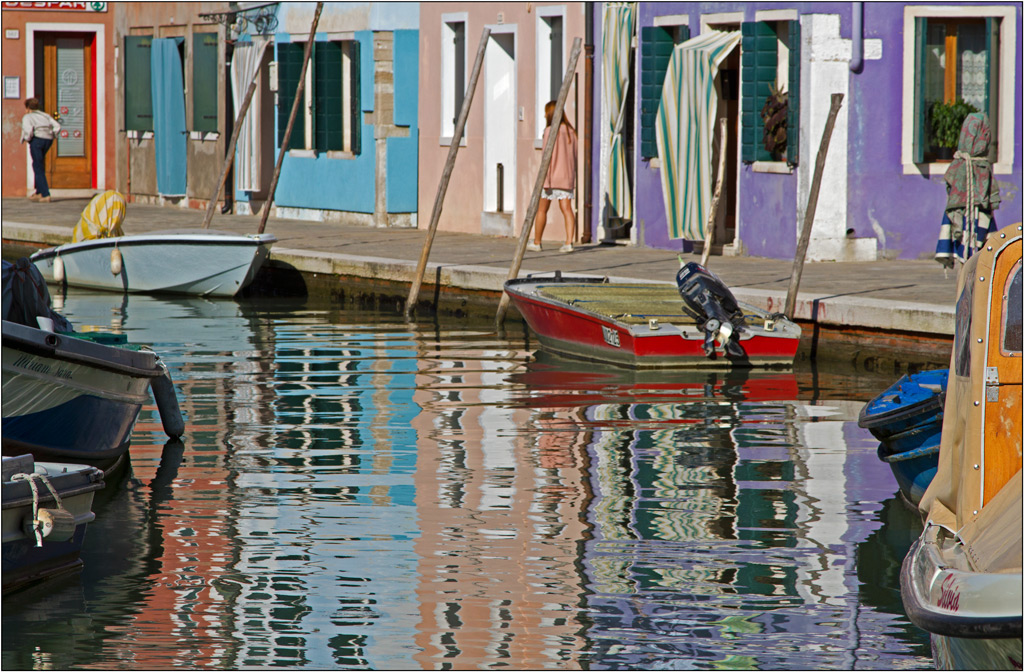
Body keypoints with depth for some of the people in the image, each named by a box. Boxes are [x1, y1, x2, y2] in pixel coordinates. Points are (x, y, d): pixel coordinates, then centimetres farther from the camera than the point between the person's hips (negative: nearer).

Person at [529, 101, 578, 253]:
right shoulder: (570, 131, 9)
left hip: (552, 176, -6)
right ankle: (569, 242, -10)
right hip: (567, 177, 6)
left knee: (542, 209, 6)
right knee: (566, 209, 1)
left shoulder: (550, 131, -12)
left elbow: (547, 155, -16)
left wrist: (545, 178, -17)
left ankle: (536, 242, 13)